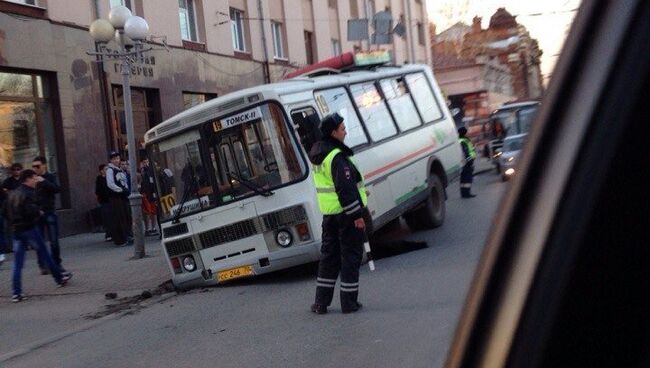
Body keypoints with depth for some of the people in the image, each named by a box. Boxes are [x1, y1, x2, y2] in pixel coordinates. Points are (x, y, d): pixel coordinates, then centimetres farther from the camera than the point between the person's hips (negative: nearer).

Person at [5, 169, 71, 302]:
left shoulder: (12, 194, 13)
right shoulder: (28, 193, -12)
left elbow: (5, 213, 14)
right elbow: (30, 210, -25)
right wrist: (39, 212, -7)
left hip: (16, 230, 7)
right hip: (29, 228, -7)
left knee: (17, 263, 4)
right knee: (44, 254, 10)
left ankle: (16, 293, -1)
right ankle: (59, 277, 23)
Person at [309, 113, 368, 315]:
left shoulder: (318, 153, 11)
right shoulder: (337, 157, -19)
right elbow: (345, 188, -23)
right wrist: (357, 215, -20)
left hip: (328, 213, 9)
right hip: (346, 214, -8)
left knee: (329, 256, 14)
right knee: (351, 256, 2)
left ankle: (321, 302, 17)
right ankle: (349, 302, 8)